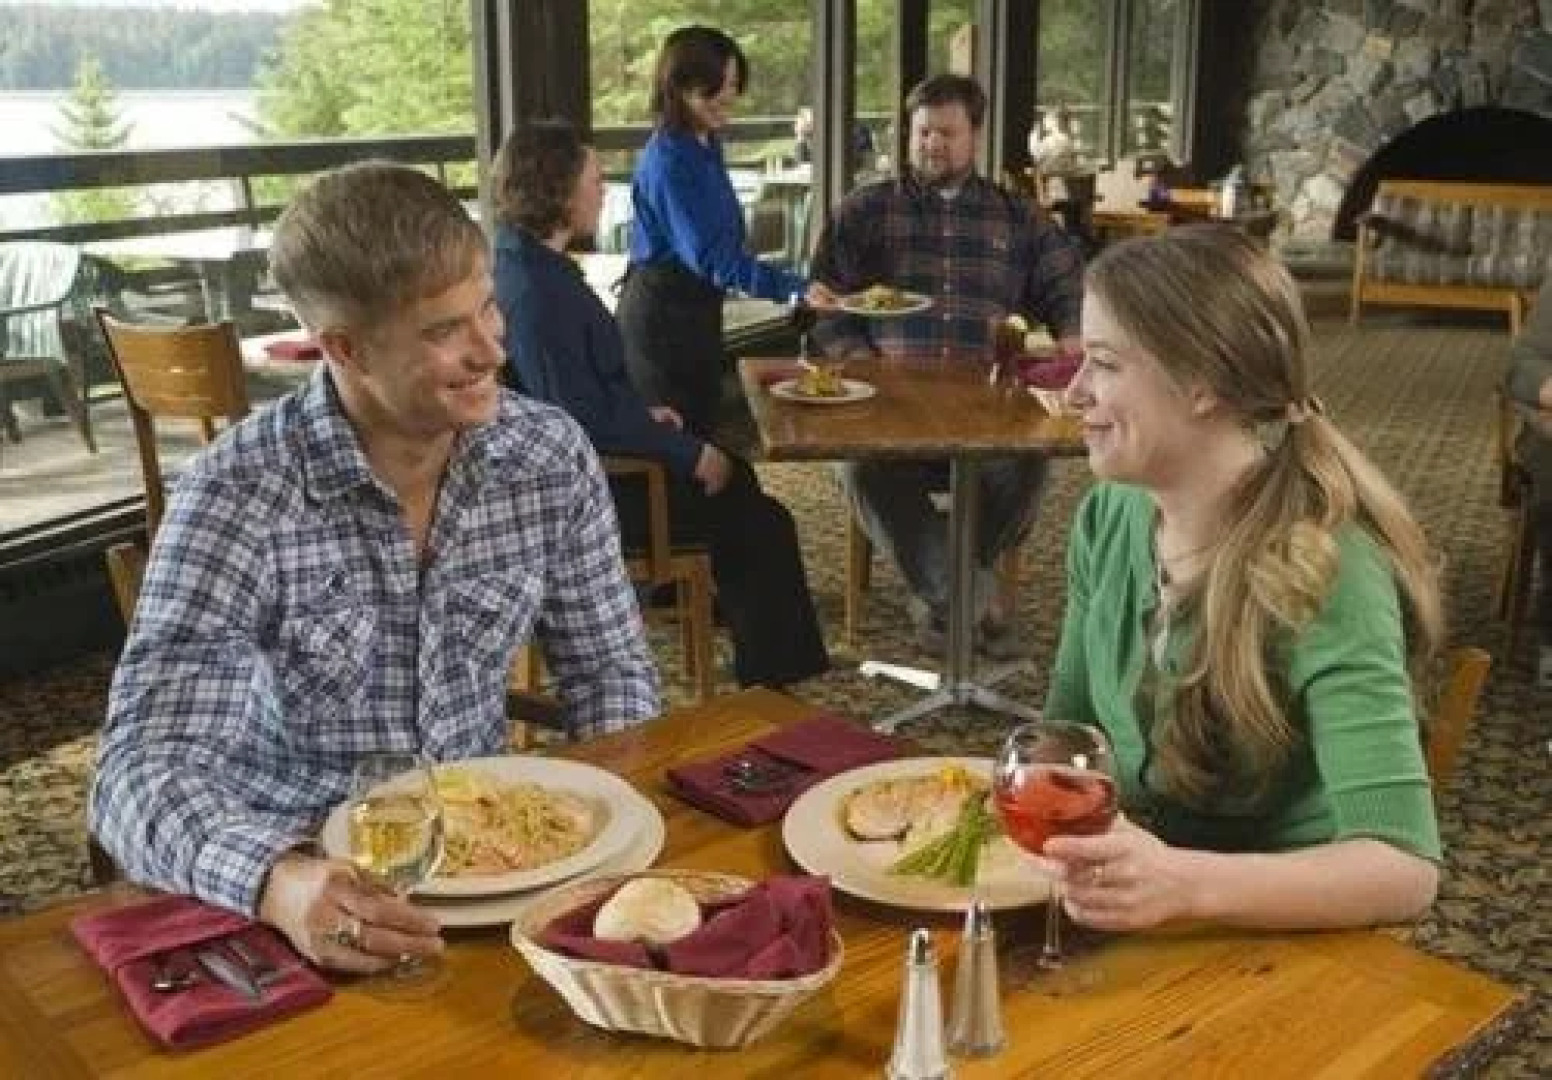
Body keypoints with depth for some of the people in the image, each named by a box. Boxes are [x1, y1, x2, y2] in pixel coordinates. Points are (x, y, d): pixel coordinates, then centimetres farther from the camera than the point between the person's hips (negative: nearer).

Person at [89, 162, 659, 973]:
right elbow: (143, 773, -24)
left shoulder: (552, 455, -6)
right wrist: (280, 880, -43)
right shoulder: (237, 495, -18)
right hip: (315, 881, -3)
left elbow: (610, 673, 4)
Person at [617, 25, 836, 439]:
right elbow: (710, 256, -28)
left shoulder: (708, 146, 6)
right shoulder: (668, 160, -21)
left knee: (703, 434, 15)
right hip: (661, 315, -9)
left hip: (697, 310, 9)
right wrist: (796, 289, -35)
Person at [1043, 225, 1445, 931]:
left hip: (1276, 940, -5)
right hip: (1128, 925, 5)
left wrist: (1182, 884, -40)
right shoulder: (1110, 514, -3)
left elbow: (1404, 870, -27)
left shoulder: (1325, 573, -21)